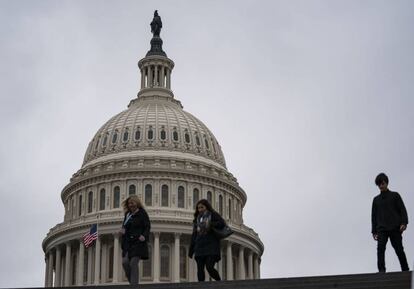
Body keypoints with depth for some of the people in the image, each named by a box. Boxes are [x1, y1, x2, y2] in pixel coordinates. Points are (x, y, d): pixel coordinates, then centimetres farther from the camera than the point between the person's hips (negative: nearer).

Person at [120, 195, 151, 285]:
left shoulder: (142, 214, -1)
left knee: (133, 263, -13)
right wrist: (123, 230, 1)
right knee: (125, 262, -7)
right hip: (128, 242, 6)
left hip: (138, 241, -6)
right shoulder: (128, 214, 16)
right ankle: (131, 282, 9)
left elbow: (147, 227, -5)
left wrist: (144, 236, -23)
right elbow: (124, 226, 25)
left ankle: (134, 284, -11)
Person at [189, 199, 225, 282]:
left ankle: (219, 281, 8)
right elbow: (194, 235, 19)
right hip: (199, 248, 5)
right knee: (200, 269, -3)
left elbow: (222, 223, -11)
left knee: (209, 267, -15)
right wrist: (191, 250, 15)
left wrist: (210, 225, -19)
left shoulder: (213, 215, 6)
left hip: (211, 247, -5)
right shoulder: (197, 219, 19)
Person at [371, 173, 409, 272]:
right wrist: (374, 231, 10)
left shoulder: (395, 195, 9)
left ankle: (405, 270, 10)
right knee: (380, 248, -16)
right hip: (382, 229, 2)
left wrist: (404, 223, -11)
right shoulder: (376, 199, 17)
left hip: (395, 228, -2)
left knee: (399, 249, -1)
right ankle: (381, 270, -21)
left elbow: (402, 210, 4)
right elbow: (374, 216, 17)